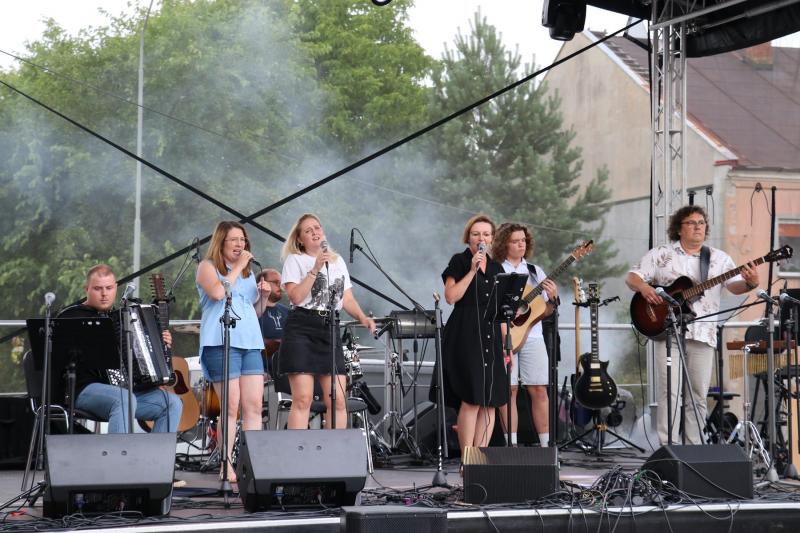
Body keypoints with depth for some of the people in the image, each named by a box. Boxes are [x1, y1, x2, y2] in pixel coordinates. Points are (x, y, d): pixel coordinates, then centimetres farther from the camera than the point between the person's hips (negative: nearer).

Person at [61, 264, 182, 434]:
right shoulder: (71, 316, 2)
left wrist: (161, 344, 18)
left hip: (126, 388, 7)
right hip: (87, 389, -7)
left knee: (173, 402, -11)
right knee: (124, 399, -37)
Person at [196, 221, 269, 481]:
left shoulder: (247, 271, 25)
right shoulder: (208, 267, 6)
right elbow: (218, 292, -15)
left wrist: (263, 297, 10)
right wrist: (237, 268, -6)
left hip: (250, 342, 6)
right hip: (221, 342, -6)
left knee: (254, 405, -3)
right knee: (231, 406, -9)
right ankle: (226, 465, -2)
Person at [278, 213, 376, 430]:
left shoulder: (337, 260, 19)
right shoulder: (295, 260, 4)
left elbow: (347, 299, 17)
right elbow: (296, 297, -10)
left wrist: (362, 317, -1)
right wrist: (315, 269, -13)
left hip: (330, 330, 5)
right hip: (301, 329, -5)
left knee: (338, 400, -2)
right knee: (303, 399, -11)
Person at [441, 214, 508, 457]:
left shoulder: (496, 268, 17)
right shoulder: (459, 261, 2)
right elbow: (451, 296, -11)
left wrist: (506, 345, 14)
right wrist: (472, 270, -13)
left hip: (491, 337, 6)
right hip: (466, 337, -6)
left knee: (490, 401, 0)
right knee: (471, 400, -13)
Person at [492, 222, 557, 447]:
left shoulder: (535, 272, 15)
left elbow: (544, 312, 13)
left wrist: (552, 299, -6)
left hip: (532, 337, 3)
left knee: (539, 389, -1)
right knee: (509, 389, -4)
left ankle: (546, 444, 1)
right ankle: (512, 444, 1)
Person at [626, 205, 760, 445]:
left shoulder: (719, 258, 11)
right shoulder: (660, 254, 7)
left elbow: (735, 285, 0)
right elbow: (632, 277, 6)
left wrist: (749, 283, -23)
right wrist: (643, 287, -17)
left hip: (702, 334, 2)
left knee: (699, 396, 4)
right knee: (669, 391, -9)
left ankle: (694, 448, 12)